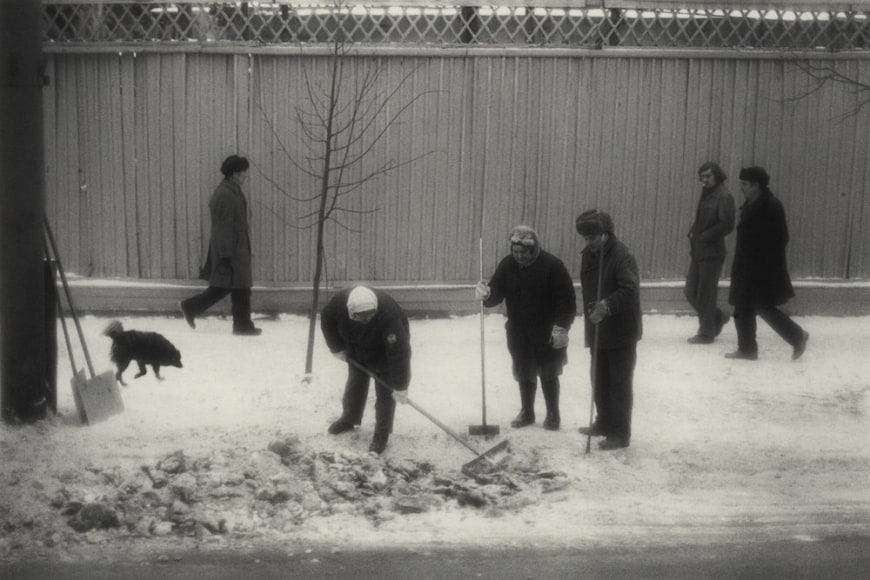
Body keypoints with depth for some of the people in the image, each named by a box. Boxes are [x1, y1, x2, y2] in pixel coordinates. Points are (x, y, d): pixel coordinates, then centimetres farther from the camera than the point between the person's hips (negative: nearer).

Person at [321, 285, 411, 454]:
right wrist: (336, 348, -6)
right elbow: (327, 320, -9)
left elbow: (398, 352, -40)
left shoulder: (389, 315, -44)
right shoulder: (339, 302, -33)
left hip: (382, 354, -4)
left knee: (385, 393, -2)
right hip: (356, 350, 4)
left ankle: (382, 434, 14)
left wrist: (400, 386, -37)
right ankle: (349, 419, 41)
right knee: (354, 384, 18)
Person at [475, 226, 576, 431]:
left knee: (548, 374, 6)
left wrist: (561, 328, -16)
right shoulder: (507, 265, -2)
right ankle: (527, 412, 28)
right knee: (524, 373, 13)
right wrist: (486, 294, -28)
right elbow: (496, 293, -4)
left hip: (546, 331, -4)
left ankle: (553, 414, 20)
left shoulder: (552, 265, -14)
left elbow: (567, 298, -13)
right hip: (518, 331, 4)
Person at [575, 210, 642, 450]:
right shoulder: (588, 254, 7)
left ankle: (620, 434, 4)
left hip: (621, 331, -8)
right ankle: (604, 423, 32)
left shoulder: (622, 256, -19)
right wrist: (590, 314, 15)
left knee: (619, 383, -2)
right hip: (597, 329, 8)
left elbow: (630, 290, -29)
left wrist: (607, 305, -41)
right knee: (599, 379, 18)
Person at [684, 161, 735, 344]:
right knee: (690, 291, 11)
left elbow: (726, 225, -18)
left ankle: (706, 333, 9)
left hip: (712, 252, -8)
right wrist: (692, 234, 5)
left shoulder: (724, 197, -11)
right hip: (698, 252, 8)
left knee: (706, 293, -2)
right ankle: (718, 317, 29)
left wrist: (704, 237, -16)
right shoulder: (706, 195, 15)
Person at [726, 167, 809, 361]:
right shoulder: (749, 206, 12)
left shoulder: (772, 207, -14)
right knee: (742, 309, 8)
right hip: (747, 269, 9)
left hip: (765, 270, -9)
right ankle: (747, 349, 14)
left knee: (764, 308, -7)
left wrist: (770, 265, -19)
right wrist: (739, 267, 14)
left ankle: (798, 336, 7)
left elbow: (779, 239, -17)